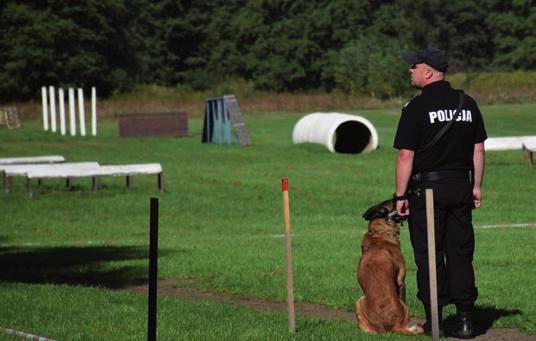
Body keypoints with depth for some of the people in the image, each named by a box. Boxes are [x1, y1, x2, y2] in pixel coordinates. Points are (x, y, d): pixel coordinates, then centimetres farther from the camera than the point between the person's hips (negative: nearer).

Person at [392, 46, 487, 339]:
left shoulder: (416, 107, -11)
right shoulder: (468, 104, 6)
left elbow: (406, 155, -12)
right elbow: (478, 149, 9)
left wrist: (400, 195, -7)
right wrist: (476, 186, 16)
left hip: (427, 189, -5)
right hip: (460, 188, 5)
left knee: (429, 256, 1)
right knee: (460, 254, 9)